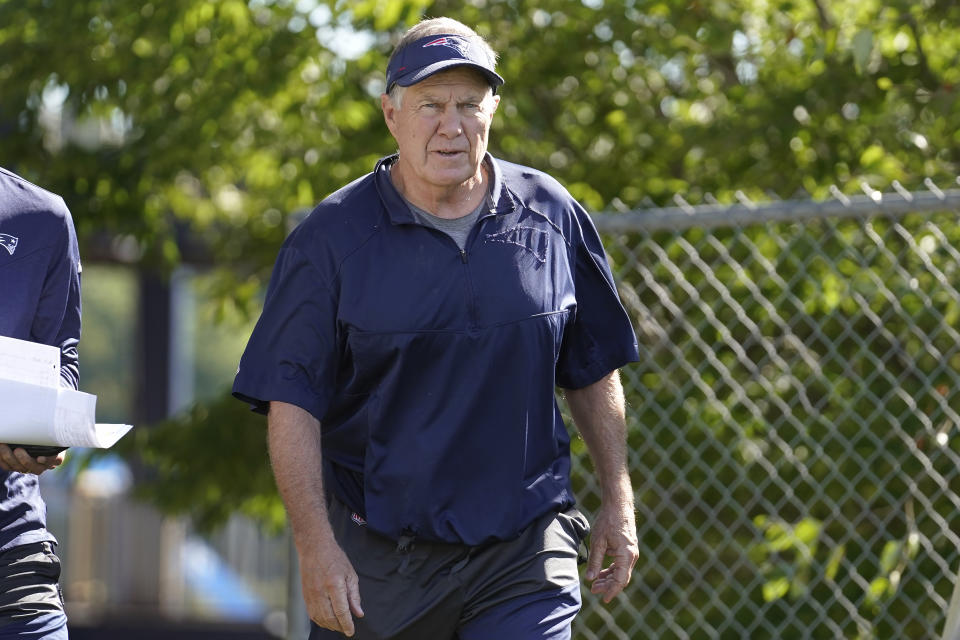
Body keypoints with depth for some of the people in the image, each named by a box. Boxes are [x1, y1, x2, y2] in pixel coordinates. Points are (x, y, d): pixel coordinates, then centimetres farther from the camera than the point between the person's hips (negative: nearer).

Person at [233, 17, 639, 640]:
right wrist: (316, 546, -14)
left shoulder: (552, 216, 5)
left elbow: (593, 369, 15)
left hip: (523, 558, 1)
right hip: (375, 559, -1)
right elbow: (292, 400, -7)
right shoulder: (330, 238, -4)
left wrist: (619, 498, 12)